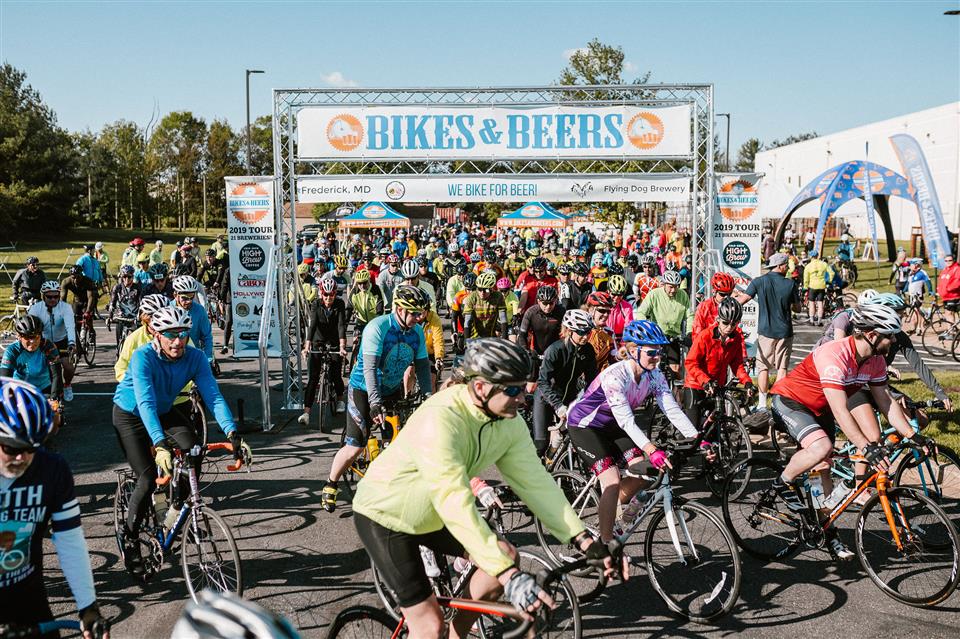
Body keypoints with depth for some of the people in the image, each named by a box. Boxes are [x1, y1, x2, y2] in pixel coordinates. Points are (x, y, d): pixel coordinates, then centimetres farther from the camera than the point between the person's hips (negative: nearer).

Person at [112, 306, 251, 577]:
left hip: (164, 411, 4)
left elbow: (213, 396, -28)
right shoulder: (143, 357, -32)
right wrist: (159, 445, -55)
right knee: (148, 479, -16)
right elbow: (146, 403, -42)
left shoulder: (195, 357, -21)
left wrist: (234, 435, -41)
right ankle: (130, 540, 6)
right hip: (130, 415, -3)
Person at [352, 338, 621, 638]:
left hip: (430, 514, 8)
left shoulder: (510, 422, -12)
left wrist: (584, 540, -16)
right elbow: (456, 505, -41)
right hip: (385, 516, -8)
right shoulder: (440, 420, -35)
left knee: (506, 556, 1)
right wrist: (510, 576, -45)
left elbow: (536, 481, -8)